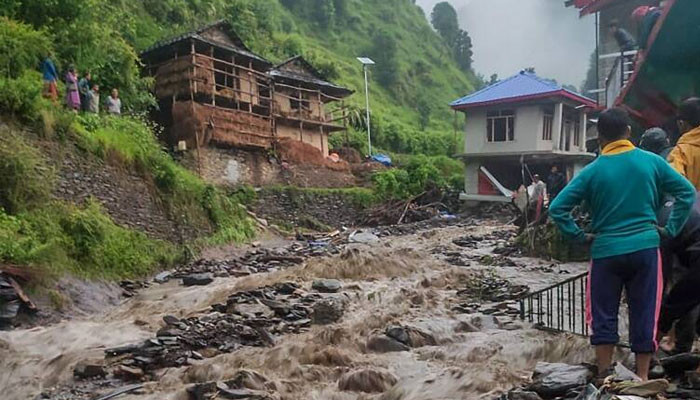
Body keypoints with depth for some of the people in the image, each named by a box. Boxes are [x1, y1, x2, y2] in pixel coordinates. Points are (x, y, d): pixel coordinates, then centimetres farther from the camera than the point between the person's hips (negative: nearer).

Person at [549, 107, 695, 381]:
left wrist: (579, 236, 0)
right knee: (644, 314, 10)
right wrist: (670, 229, 6)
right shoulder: (651, 161, 0)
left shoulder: (592, 171, -4)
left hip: (606, 251, -1)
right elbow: (687, 192, 3)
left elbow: (557, 208, -8)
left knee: (604, 316, 9)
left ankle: (604, 376, 16)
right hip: (645, 248, 1)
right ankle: (642, 377, 18)